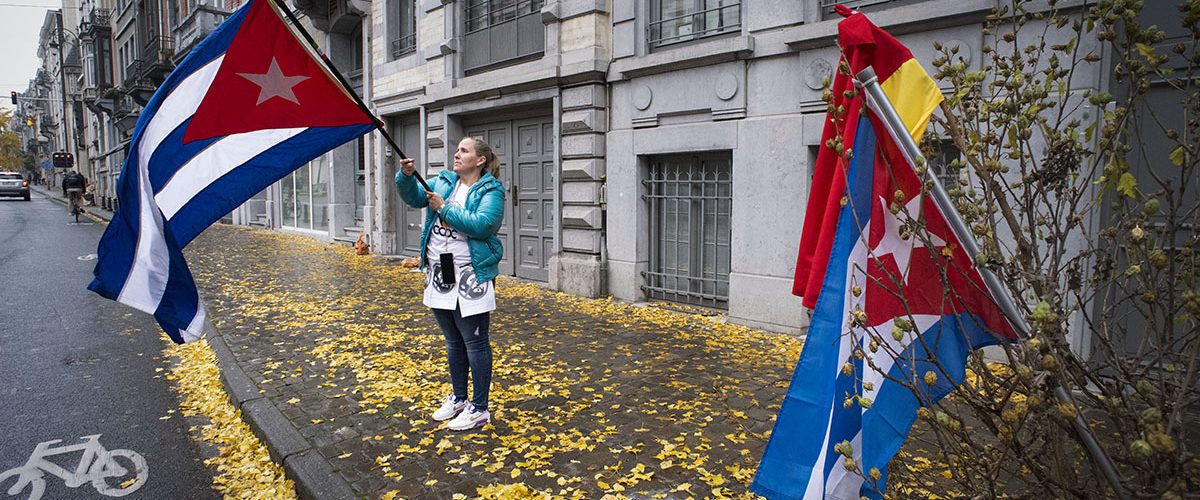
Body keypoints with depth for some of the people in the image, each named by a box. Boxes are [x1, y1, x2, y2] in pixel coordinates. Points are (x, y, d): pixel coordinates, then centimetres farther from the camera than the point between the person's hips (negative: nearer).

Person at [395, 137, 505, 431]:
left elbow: (482, 225, -23)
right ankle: (458, 399, 33)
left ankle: (479, 409, 12)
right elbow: (413, 197, 2)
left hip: (471, 278, -7)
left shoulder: (491, 190, -8)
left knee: (474, 343, 2)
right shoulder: (443, 182, 12)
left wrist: (444, 208, -17)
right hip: (439, 275, 7)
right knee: (453, 342, 18)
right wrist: (406, 175, -17)